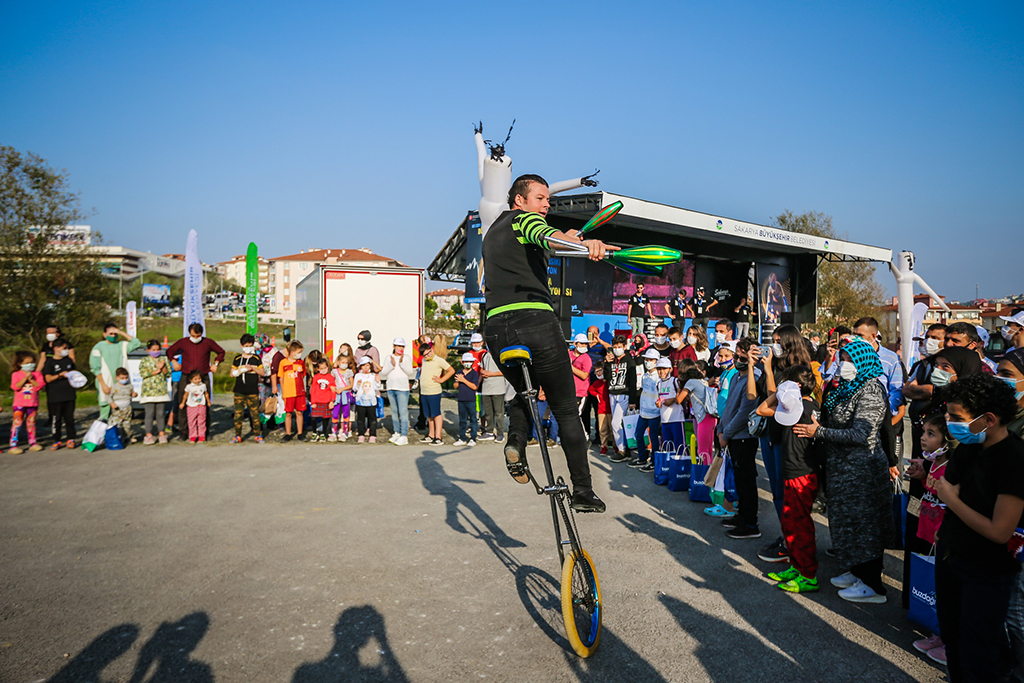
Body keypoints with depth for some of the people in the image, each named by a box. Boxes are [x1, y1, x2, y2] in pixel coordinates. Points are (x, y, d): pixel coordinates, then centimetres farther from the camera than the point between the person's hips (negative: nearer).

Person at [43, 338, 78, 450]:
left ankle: (71, 439, 13)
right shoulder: (49, 362, -2)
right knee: (56, 418, 1)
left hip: (69, 394, 3)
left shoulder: (68, 360, 12)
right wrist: (60, 375, -21)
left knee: (69, 417, 6)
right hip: (55, 396, -3)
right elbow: (48, 378, -8)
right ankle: (57, 441, 9)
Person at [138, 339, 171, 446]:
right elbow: (142, 373, -9)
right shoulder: (144, 361, 5)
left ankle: (161, 433, 13)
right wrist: (157, 371, -11)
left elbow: (169, 373, 5)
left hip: (161, 391, 2)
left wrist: (162, 367, -12)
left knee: (160, 413, 6)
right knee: (149, 413, -4)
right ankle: (148, 435, -1)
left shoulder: (164, 359, 11)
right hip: (148, 391, -2)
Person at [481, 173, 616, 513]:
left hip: (495, 327, 7)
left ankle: (516, 439, 1)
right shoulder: (523, 219, 3)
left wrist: (564, 241, 40)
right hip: (534, 321, -6)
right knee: (566, 410, 5)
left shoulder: (492, 232, 28)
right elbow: (547, 235, -21)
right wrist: (586, 244, -40)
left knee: (524, 392, 31)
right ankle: (583, 492, 6)